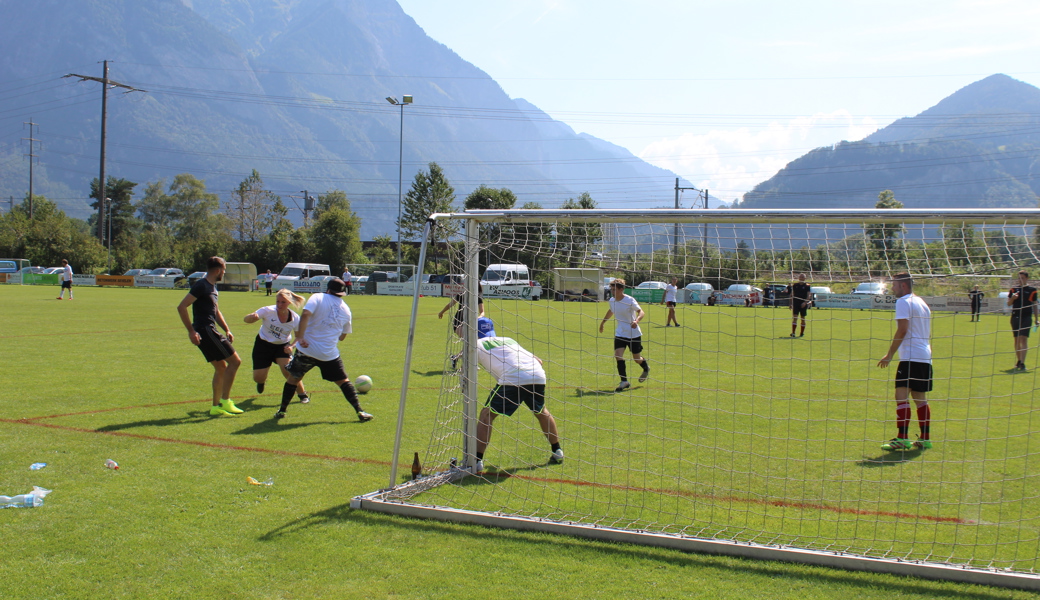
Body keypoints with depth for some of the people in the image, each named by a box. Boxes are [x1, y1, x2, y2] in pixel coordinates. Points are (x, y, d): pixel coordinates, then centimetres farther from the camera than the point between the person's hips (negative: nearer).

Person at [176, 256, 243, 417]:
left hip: (209, 332, 10)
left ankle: (216, 407, 18)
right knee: (235, 361, -8)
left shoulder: (212, 287, 17)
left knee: (221, 368, 14)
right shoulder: (201, 286, -13)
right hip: (205, 331, -10)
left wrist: (227, 330, 18)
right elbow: (181, 307, -19)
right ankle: (225, 401, -6)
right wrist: (191, 331, -21)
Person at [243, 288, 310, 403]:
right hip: (263, 344, 0)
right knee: (258, 378, -3)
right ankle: (262, 381, 39)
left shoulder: (295, 319, -18)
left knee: (288, 370, -23)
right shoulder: (268, 311, -23)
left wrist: (291, 346, -22)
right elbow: (246, 319, -26)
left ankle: (303, 394, 2)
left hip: (282, 346, 0)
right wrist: (252, 317, -50)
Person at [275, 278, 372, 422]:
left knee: (293, 378, 18)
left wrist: (300, 337, -18)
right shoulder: (346, 309, 10)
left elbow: (306, 315, -19)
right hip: (330, 354, 2)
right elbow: (342, 336, 17)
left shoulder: (317, 298, -1)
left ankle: (282, 410, 22)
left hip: (307, 349, -2)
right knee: (343, 381, 12)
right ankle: (360, 411, 4)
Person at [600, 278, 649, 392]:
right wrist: (602, 322, 32)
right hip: (620, 333, 4)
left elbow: (641, 312, -22)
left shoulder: (629, 300, -18)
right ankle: (624, 381, -11)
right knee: (618, 355, -15)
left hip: (634, 333, -4)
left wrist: (636, 320, -42)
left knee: (636, 358, 8)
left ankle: (646, 368, 44)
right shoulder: (612, 301, 0)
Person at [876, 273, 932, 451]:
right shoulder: (922, 303, 21)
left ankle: (902, 438, -19)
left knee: (901, 395, -12)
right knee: (920, 398, 14)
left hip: (911, 357, -10)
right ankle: (925, 439, 16)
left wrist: (890, 354, -14)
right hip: (925, 357, 10)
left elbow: (902, 330, -16)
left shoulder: (904, 301, -7)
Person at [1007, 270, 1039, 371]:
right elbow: (1009, 304, 8)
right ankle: (1019, 361, 21)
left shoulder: (1032, 290, 3)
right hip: (1015, 317, 3)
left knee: (1023, 339, -13)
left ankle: (1022, 363, -17)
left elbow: (1034, 305, 9)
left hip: (1026, 318, -3)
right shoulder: (1014, 289, 9)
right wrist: (1012, 298, -14)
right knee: (1017, 340, 9)